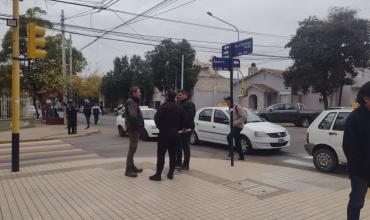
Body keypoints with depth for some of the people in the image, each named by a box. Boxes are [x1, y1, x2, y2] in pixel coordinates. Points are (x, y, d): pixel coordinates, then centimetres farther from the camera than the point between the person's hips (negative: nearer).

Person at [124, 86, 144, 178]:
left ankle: (132, 166, 28)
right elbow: (132, 116, -25)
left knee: (133, 148, 17)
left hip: (135, 129, 11)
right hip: (133, 128, -11)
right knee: (132, 148, -8)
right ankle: (128, 170, -3)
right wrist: (137, 125, -19)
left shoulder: (134, 102, 19)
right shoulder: (130, 102, -14)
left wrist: (139, 125, 7)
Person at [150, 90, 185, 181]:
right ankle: (171, 173, 16)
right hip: (174, 133, 6)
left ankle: (158, 174, -3)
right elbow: (182, 121, 9)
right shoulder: (179, 108, 8)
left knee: (161, 154, -3)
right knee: (172, 155, 12)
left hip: (164, 133, -6)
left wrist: (160, 127, 1)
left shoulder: (164, 106, -11)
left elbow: (157, 118, -15)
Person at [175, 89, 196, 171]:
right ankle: (178, 162, 26)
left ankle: (185, 165, 4)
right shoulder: (180, 104, 19)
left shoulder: (189, 104, -11)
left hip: (186, 129, -10)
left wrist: (185, 127, -24)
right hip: (179, 129, 10)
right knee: (178, 146, 14)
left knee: (185, 147, -3)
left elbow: (190, 117, -20)